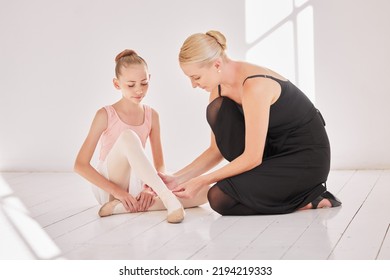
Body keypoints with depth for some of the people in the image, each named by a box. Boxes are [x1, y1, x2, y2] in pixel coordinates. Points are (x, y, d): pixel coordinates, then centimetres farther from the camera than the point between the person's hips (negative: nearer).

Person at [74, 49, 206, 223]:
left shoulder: (151, 115, 6)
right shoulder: (106, 115, -7)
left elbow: (159, 165, 9)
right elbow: (80, 165, -11)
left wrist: (149, 188, -13)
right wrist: (118, 191, -19)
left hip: (136, 187, 5)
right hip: (109, 188, -5)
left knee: (203, 194, -18)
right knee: (128, 136, -32)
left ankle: (124, 207, -24)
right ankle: (168, 199, -38)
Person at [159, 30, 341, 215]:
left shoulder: (255, 85, -28)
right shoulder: (220, 88, -1)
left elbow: (252, 158, -25)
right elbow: (217, 150, 5)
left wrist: (201, 182, -19)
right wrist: (177, 179, -6)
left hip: (307, 159, -8)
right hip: (275, 151, 8)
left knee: (220, 198, -18)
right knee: (218, 110, -10)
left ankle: (309, 199, -5)